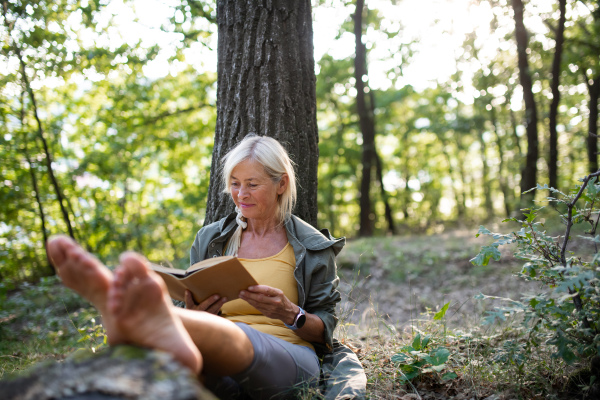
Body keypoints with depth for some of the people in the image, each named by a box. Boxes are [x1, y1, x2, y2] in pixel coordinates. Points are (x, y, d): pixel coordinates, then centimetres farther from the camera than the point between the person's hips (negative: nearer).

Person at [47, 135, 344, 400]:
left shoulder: (312, 247, 11)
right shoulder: (209, 240, 16)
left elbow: (325, 328, 13)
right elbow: (197, 303, 21)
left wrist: (289, 313, -10)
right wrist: (194, 313, -5)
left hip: (289, 358, -2)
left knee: (234, 336, -40)